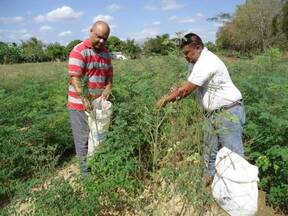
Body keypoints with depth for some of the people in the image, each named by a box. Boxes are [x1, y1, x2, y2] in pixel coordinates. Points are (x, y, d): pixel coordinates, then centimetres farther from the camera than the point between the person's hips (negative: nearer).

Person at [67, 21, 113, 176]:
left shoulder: (105, 53, 10)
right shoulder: (79, 51, -12)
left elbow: (109, 75, 12)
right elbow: (75, 78, -21)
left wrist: (107, 89, -9)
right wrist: (84, 99, -31)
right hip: (81, 104, -6)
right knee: (83, 139, 4)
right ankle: (86, 172, 19)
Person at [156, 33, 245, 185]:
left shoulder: (206, 62, -23)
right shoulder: (197, 62, 9)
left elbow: (186, 89, -22)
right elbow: (189, 86, 9)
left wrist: (166, 99, -11)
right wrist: (177, 94, -10)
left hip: (228, 112, -10)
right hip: (212, 113, 10)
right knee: (210, 150, 18)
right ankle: (208, 179, 33)